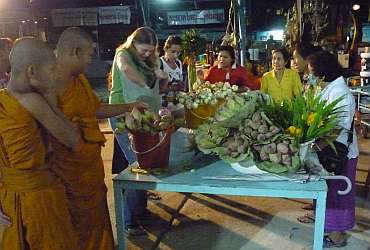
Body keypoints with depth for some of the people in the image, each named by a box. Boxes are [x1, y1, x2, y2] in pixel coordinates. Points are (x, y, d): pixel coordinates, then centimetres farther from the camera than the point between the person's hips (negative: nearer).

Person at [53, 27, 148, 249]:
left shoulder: (80, 79, 11)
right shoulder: (51, 83, -20)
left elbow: (96, 108, 20)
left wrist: (130, 106, 19)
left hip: (91, 164, 8)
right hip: (70, 175, -8)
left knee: (97, 219, 20)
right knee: (79, 229, 10)